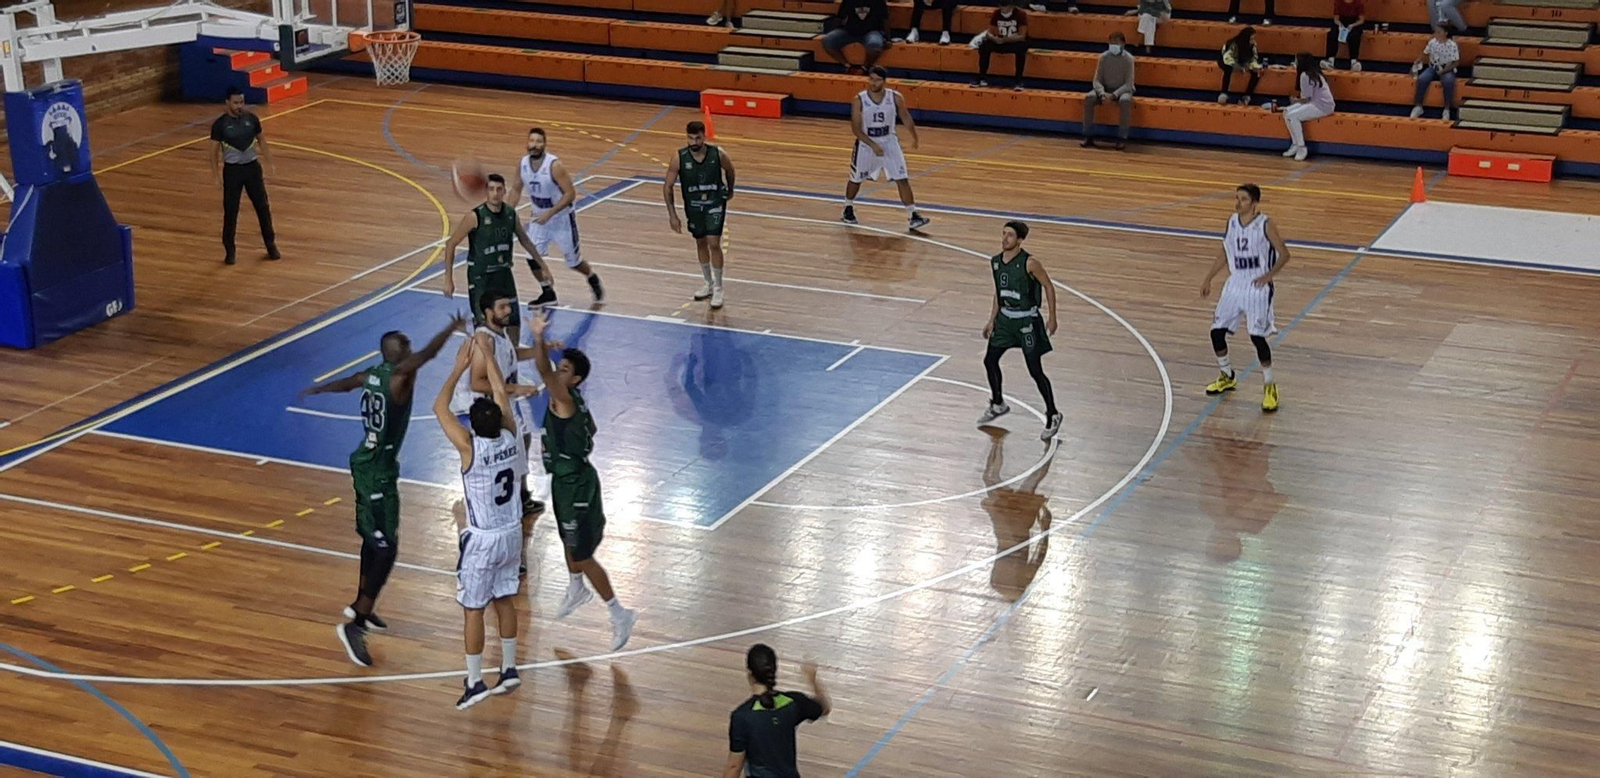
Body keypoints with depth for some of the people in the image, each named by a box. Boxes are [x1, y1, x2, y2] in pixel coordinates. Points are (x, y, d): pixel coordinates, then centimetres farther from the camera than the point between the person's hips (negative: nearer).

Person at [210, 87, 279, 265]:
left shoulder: (251, 119, -2)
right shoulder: (220, 124, -10)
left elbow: (261, 139, 11)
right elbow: (215, 149, -4)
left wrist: (269, 162, 7)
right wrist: (215, 173, -9)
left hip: (252, 166, 3)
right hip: (232, 170, -3)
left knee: (263, 207, 7)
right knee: (230, 212, 2)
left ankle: (271, 245, 22)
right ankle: (229, 251, 14)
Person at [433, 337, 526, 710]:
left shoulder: (470, 447, -24)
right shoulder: (510, 438, -11)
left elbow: (439, 406, -15)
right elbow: (501, 392, 3)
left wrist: (461, 366, -8)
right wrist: (484, 354, 7)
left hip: (481, 540, -6)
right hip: (511, 534, 6)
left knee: (473, 609, 5)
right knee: (505, 600, 19)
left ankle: (475, 683, 9)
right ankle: (509, 670, 28)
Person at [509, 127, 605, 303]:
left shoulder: (554, 165, -27)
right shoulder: (522, 164, -10)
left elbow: (570, 194, -26)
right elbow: (516, 189, 6)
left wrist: (550, 213, -32)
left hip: (562, 218, -5)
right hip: (539, 217, 5)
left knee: (573, 261, 6)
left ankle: (594, 281, 37)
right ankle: (548, 294, 15)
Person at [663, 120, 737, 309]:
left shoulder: (718, 154, -19)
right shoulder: (679, 158, -18)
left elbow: (729, 171, 4)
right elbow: (667, 186, -10)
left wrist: (730, 190, 19)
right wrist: (672, 215, -12)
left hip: (715, 203, -2)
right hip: (693, 206, 2)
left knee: (713, 243, -12)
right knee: (701, 243, 14)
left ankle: (718, 289, 0)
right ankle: (708, 284, 33)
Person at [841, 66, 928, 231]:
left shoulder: (896, 98, -14)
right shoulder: (859, 100, -18)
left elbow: (905, 117, 4)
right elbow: (856, 128, -17)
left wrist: (914, 137, 10)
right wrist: (873, 145, -26)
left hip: (889, 143, 1)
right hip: (866, 144, 0)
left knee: (902, 179, -9)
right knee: (856, 179, 15)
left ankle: (913, 215, -7)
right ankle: (848, 208, 39)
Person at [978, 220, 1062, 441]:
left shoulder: (1029, 263, -18)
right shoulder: (995, 262, 2)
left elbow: (1048, 287, -10)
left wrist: (1052, 318, -10)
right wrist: (992, 320, 16)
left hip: (1027, 321, -7)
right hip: (1005, 318, 7)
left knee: (1035, 371, -5)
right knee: (990, 361, 13)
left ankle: (1053, 416, 9)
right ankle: (998, 404, 36)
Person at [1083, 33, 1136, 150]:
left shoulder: (1128, 59, -11)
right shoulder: (1104, 57, -4)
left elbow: (1128, 84, -14)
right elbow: (1097, 80, -3)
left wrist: (1114, 95, -28)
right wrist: (1102, 93, -24)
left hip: (1123, 90, -3)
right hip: (1105, 89, 3)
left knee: (1125, 101, -38)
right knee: (1088, 98, -25)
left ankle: (1122, 138, -29)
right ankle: (1088, 136, -20)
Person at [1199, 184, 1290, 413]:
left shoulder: (1265, 225, -12)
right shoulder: (1232, 222, 5)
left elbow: (1284, 255, -7)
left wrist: (1269, 275, -20)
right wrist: (1208, 279, 14)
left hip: (1258, 288, -6)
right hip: (1235, 284, 6)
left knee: (1257, 336, -14)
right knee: (1217, 331, 4)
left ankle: (1270, 387, 2)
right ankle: (1227, 377, 27)